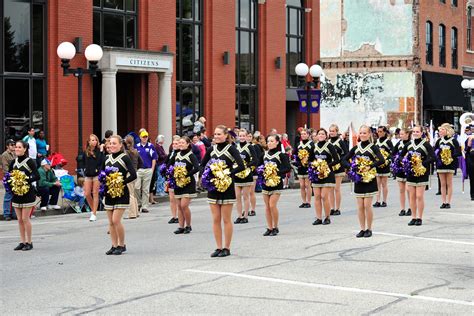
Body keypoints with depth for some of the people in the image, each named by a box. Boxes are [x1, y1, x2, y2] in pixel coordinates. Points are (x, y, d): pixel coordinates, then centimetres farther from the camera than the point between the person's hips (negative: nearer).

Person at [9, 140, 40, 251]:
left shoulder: (29, 161, -8)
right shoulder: (13, 162, 9)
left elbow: (37, 176, -14)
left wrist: (26, 180, -24)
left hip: (27, 193, -6)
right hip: (16, 193, 6)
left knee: (25, 218, -4)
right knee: (20, 219, 9)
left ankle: (29, 242, 6)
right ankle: (22, 242, 16)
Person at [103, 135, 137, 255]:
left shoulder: (125, 158, -7)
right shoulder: (107, 158, 10)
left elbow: (133, 175, -13)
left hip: (121, 193, -6)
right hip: (109, 193, 6)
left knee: (116, 220, -12)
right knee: (111, 222, 7)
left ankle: (122, 245, 3)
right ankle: (114, 245, 17)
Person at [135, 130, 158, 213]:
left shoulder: (151, 146, 2)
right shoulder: (136, 146, 5)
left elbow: (154, 158, 5)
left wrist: (152, 169, -2)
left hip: (148, 170, -1)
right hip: (138, 170, 1)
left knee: (146, 189, 4)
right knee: (136, 187, -11)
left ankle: (145, 206, 9)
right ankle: (139, 202, 9)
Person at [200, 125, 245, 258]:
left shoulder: (231, 149, -7)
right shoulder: (211, 150, 8)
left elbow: (241, 166, -17)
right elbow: (202, 165, 18)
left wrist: (228, 173, -21)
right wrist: (206, 174, 0)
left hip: (227, 187, -5)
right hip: (213, 187, 5)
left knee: (226, 219, 1)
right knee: (216, 219, 7)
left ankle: (227, 248, 10)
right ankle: (219, 247, 14)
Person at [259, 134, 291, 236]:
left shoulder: (281, 154, -5)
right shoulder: (265, 154, 10)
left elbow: (288, 168, -11)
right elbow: (260, 165, 20)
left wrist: (277, 172, -21)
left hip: (276, 183, -5)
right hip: (265, 182, 5)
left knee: (272, 205, -11)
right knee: (267, 206, 6)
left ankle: (275, 227, 4)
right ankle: (269, 228, 15)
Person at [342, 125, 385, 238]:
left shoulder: (373, 147, -3)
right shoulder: (356, 148, 9)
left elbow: (382, 160, -18)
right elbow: (344, 160, 9)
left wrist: (370, 166, -25)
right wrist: (351, 166, -9)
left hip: (369, 179, -4)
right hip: (358, 180, 4)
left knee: (367, 205, -4)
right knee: (360, 206, 6)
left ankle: (369, 229, 8)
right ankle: (362, 229, 14)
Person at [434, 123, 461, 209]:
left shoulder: (453, 140, -4)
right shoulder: (439, 141, 8)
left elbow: (459, 153, -8)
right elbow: (434, 151, 12)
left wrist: (451, 156, -20)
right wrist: (438, 156, -6)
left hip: (450, 164, -4)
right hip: (440, 164, 4)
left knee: (449, 184, 2)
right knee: (442, 184, 6)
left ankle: (448, 202, 5)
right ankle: (444, 202, 9)